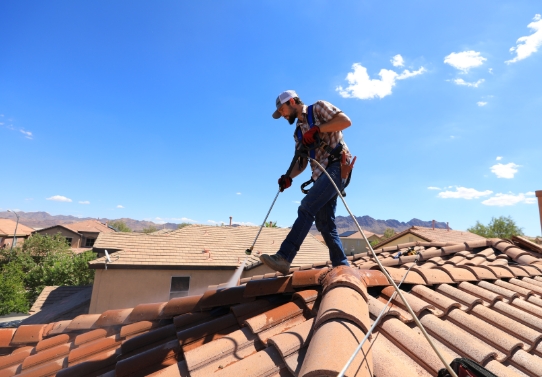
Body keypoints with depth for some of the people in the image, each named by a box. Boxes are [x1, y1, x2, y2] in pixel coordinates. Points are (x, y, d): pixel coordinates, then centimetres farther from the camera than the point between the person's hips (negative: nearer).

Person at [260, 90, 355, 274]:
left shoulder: (319, 108, 6)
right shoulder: (299, 131, 23)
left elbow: (346, 121, -9)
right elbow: (301, 162, 17)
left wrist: (317, 129, -13)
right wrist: (289, 177, -1)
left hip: (337, 166, -8)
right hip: (321, 174, 8)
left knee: (306, 208, -21)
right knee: (324, 223, 2)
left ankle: (283, 258, -24)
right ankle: (342, 266, 9)